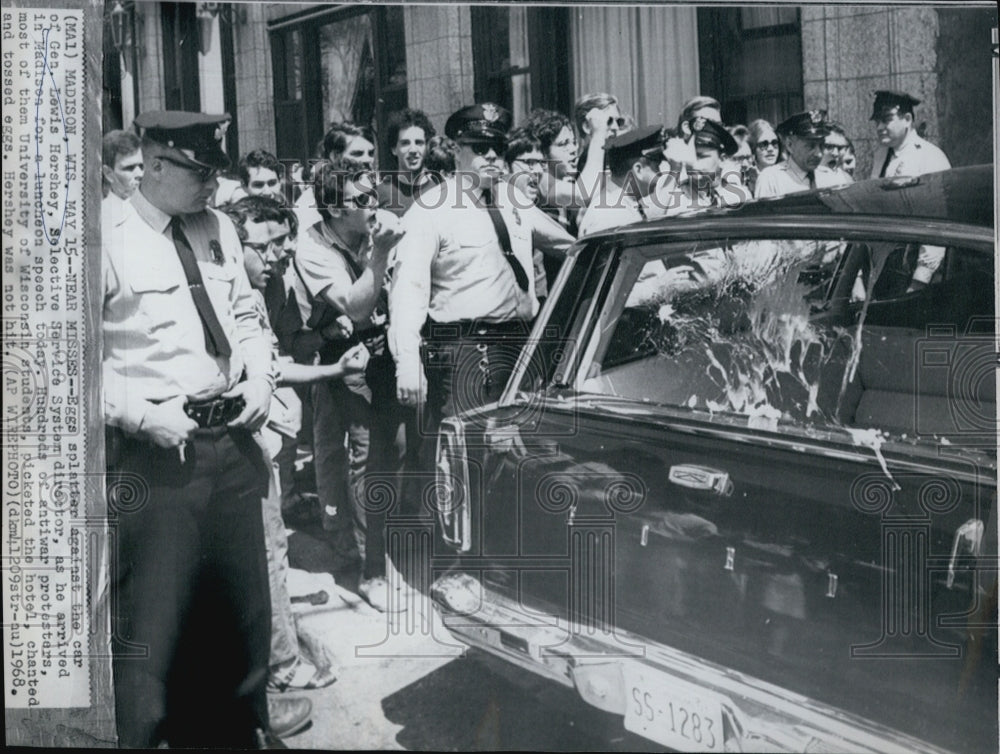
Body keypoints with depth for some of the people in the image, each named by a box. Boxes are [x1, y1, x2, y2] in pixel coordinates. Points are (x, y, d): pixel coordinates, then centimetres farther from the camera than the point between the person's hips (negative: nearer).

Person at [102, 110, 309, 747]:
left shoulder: (220, 230, 9)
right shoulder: (111, 243, -12)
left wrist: (261, 377, 1)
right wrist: (143, 414, -21)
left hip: (231, 438, 7)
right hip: (155, 452, -7)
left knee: (243, 597, 21)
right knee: (153, 615, -3)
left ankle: (244, 721, 43)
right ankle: (138, 735, 17)